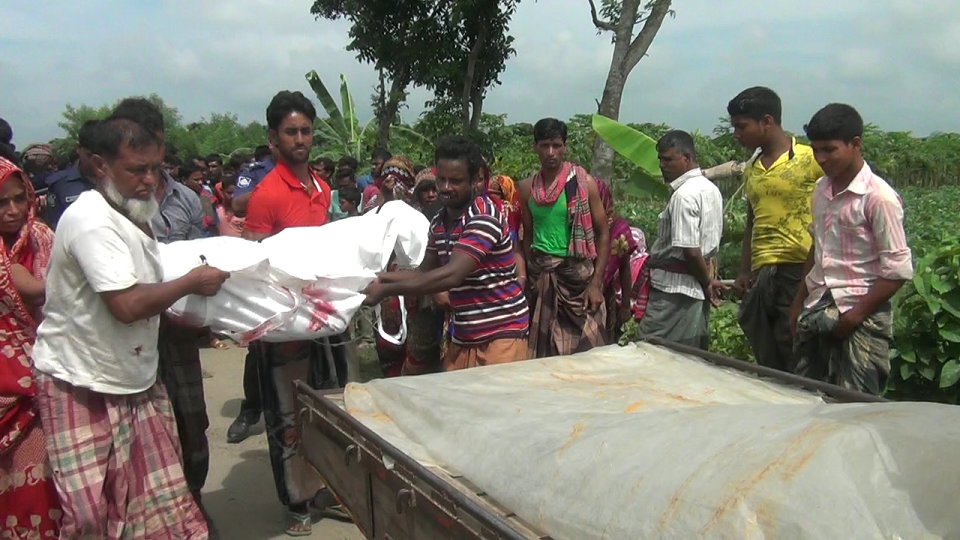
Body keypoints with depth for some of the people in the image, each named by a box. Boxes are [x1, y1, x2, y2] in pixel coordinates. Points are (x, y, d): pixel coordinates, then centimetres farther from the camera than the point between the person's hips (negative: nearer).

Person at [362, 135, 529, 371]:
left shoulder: (484, 217, -19)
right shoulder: (439, 223, 7)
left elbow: (451, 275, -28)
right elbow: (425, 271, 17)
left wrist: (386, 290, -26)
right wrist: (380, 277, 1)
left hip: (501, 332, -7)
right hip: (464, 335, 7)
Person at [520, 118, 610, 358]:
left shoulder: (584, 183, -5)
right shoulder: (526, 188, 5)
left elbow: (603, 234, -3)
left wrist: (596, 283, -9)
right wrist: (527, 277, 7)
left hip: (577, 273, -3)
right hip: (541, 277, 3)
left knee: (583, 347, -2)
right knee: (542, 348, 6)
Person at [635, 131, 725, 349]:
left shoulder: (684, 195, -18)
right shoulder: (711, 188, 12)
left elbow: (690, 250, -20)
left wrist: (707, 282, -7)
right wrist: (708, 280, 14)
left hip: (674, 290, -10)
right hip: (697, 289, 10)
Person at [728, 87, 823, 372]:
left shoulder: (810, 159, -5)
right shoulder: (750, 169, 15)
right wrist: (744, 272, 14)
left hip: (799, 273, -6)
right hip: (760, 277, 6)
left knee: (798, 367, -2)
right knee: (767, 365, 11)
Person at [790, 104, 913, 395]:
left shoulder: (878, 197, -13)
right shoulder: (821, 189, 9)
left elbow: (898, 270, -13)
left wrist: (855, 316, -14)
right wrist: (798, 303, 17)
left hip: (860, 319, -6)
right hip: (816, 314, 7)